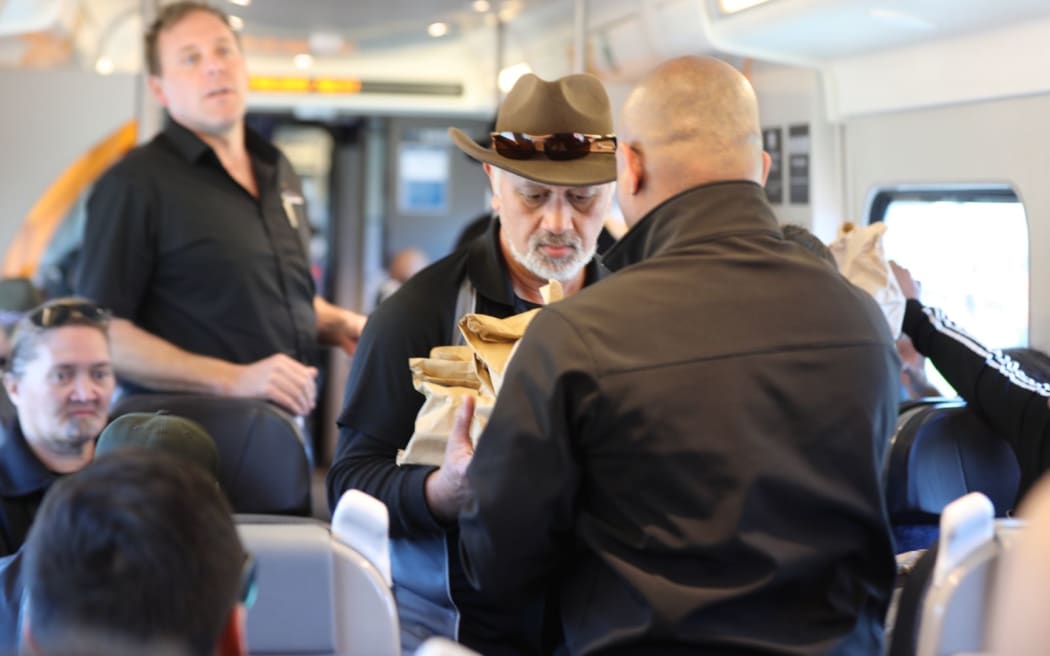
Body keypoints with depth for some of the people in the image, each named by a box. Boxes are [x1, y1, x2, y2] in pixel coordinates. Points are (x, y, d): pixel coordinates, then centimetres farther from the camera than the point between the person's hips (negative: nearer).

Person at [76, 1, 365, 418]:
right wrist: (234, 379, -22)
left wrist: (336, 324, 6)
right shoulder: (134, 184, -8)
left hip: (288, 423, 6)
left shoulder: (277, 171, 14)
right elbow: (101, 334, -15)